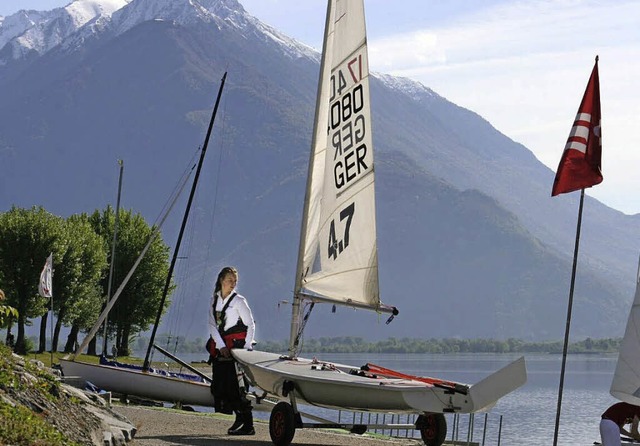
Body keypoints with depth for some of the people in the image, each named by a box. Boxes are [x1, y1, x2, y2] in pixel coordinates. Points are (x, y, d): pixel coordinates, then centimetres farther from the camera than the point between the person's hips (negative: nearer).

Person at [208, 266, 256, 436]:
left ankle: (248, 425, -10)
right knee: (220, 385, 5)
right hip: (221, 348, 6)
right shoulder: (214, 301, 12)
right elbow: (212, 325, 4)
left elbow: (251, 325, -2)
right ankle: (240, 418, 17)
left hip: (237, 346, -6)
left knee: (236, 385, -11)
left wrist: (247, 347, -10)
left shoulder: (238, 301, -2)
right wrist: (221, 346, -8)